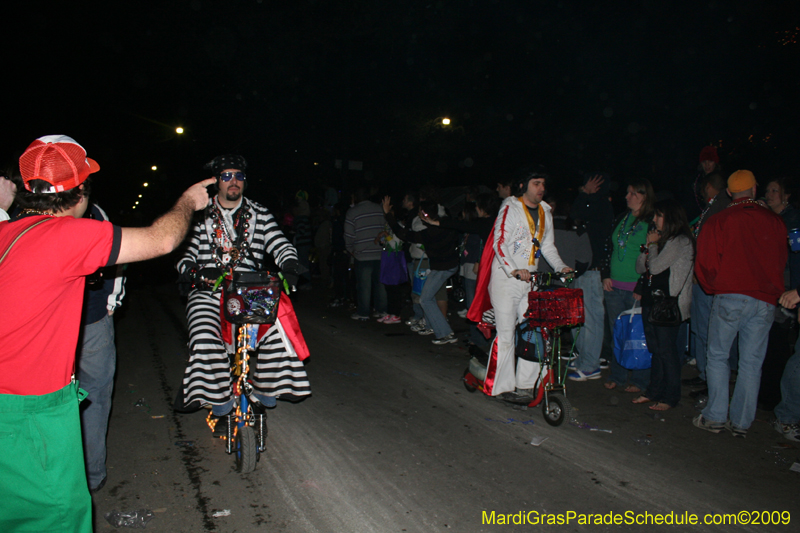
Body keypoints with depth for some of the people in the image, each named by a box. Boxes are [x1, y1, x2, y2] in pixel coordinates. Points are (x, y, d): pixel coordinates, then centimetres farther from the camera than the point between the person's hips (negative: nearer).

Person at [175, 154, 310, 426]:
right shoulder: (201, 216, 9)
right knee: (206, 341, -24)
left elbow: (278, 243, 0)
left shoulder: (259, 214, 12)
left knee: (276, 331, -22)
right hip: (209, 292, 0)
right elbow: (184, 253, 5)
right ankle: (221, 406, -4)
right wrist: (195, 271, -18)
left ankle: (264, 398, -1)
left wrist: (289, 265, -21)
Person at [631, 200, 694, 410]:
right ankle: (654, 391, 21)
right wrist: (648, 246, -1)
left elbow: (656, 267, -19)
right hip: (651, 300, 8)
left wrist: (653, 245, -4)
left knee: (666, 350, -3)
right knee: (655, 348, 12)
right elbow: (640, 267, 13)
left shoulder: (681, 241, -11)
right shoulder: (661, 239, 16)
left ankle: (670, 397, 7)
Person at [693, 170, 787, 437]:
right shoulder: (774, 222, 7)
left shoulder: (718, 221, -1)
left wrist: (713, 288, 18)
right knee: (751, 362, 8)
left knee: (718, 356, 7)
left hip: (730, 297, -3)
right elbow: (781, 261, 16)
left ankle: (715, 417, 6)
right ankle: (741, 422, 13)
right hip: (766, 301, 3)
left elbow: (705, 265, 0)